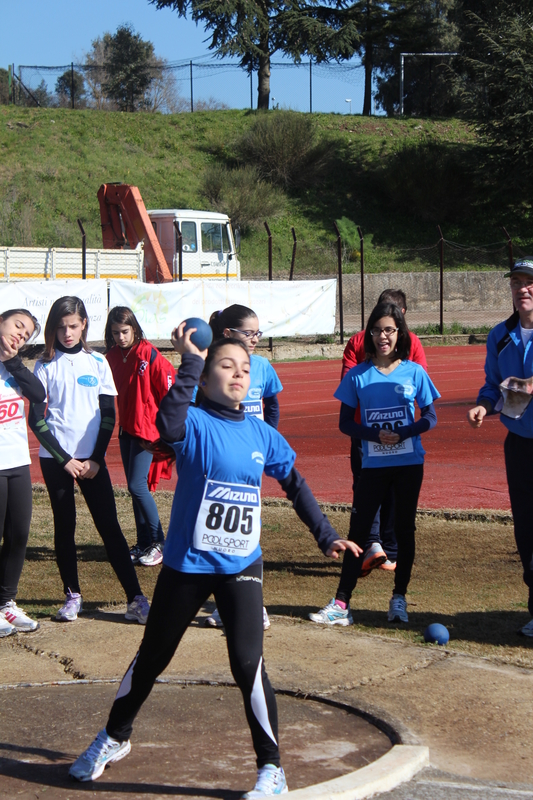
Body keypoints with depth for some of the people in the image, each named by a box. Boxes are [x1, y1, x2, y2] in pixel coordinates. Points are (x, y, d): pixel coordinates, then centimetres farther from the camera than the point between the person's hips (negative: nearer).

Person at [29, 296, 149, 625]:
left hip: (92, 459, 0)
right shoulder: (45, 366, 1)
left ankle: (136, 598, -6)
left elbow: (108, 415, 5)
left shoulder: (97, 363, 5)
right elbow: (36, 418, -2)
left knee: (110, 527, -5)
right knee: (65, 526, 4)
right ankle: (73, 595, 15)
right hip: (55, 459, 0)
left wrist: (96, 460, -5)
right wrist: (65, 460, -8)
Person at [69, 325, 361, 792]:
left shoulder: (262, 434, 2)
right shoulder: (196, 423, -11)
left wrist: (326, 536, 11)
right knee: (151, 659, 14)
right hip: (186, 565, -2)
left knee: (248, 665, -12)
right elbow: (168, 425, -35)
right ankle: (115, 738, 39)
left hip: (241, 567, 2)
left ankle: (271, 770, 1)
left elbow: (296, 487, 15)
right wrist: (189, 362, -33)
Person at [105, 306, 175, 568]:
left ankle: (159, 543, 2)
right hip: (126, 428, 7)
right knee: (135, 488, 10)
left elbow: (169, 390, -12)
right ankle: (143, 543, 19)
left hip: (148, 427, -7)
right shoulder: (112, 357, 4)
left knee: (137, 486, -11)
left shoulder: (149, 354, -14)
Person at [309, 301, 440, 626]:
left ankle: (400, 598, 19)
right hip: (373, 465, 0)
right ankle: (341, 603, -1)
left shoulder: (414, 372, -1)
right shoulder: (358, 376, 0)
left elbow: (430, 418, 1)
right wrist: (375, 434, -16)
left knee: (405, 529, 7)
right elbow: (346, 423, 2)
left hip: (409, 463, 0)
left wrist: (403, 433, -17)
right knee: (358, 530, -2)